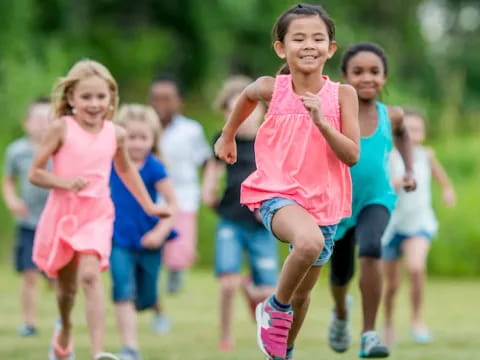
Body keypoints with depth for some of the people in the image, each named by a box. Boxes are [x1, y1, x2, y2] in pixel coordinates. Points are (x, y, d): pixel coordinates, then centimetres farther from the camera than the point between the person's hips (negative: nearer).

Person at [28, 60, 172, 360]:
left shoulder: (115, 134, 1)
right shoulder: (62, 128, -8)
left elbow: (126, 170, 22)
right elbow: (35, 174, -6)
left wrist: (149, 206, 23)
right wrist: (66, 182, -22)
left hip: (97, 214, 0)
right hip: (63, 212, 0)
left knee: (90, 274, -23)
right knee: (66, 286, 14)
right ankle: (65, 330, 48)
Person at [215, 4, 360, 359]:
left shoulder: (342, 94, -6)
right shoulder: (272, 88, -6)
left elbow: (352, 156, -11)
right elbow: (247, 95, 18)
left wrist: (321, 121, -24)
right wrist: (228, 136, 29)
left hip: (323, 201, 3)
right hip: (278, 194, -3)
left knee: (302, 294, 15)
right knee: (310, 242, -36)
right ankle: (276, 308, -10)